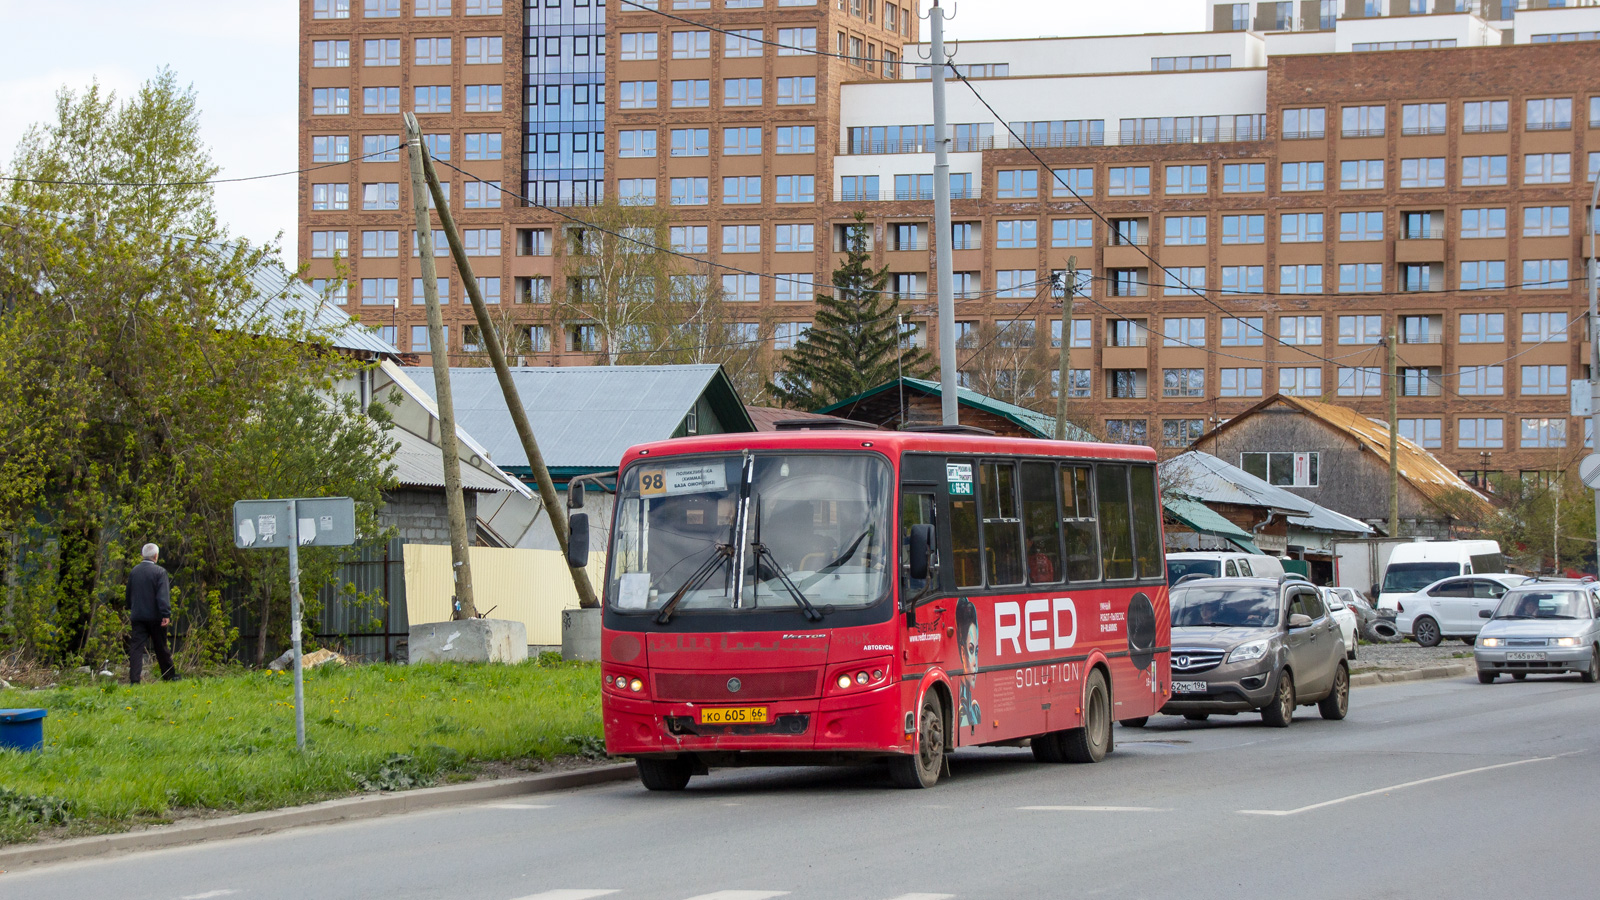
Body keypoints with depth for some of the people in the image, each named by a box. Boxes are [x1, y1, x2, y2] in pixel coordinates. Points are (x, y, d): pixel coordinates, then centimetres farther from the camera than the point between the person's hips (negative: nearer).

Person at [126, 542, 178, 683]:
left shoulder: (134, 571, 6)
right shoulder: (159, 572, -10)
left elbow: (129, 594, 17)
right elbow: (163, 595, -17)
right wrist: (166, 615, -20)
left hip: (137, 615, 3)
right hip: (154, 616, -3)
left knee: (136, 646, -2)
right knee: (161, 647, 9)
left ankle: (134, 679, -13)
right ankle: (169, 676, 21)